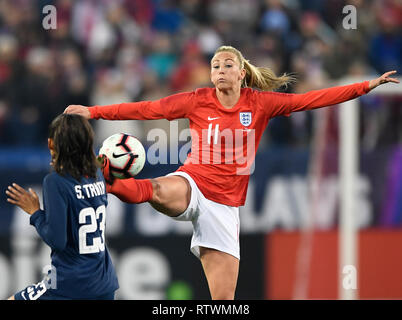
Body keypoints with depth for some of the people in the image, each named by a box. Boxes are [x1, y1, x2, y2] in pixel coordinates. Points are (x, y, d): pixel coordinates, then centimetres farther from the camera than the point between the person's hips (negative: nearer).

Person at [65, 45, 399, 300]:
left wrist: (367, 85, -4)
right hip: (193, 187, -2)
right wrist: (92, 111, -4)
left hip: (225, 205, 2)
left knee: (224, 300, -1)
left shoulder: (260, 103, 2)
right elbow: (144, 109, 0)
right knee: (162, 192, -44)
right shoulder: (197, 101, -1)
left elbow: (314, 98, 1)